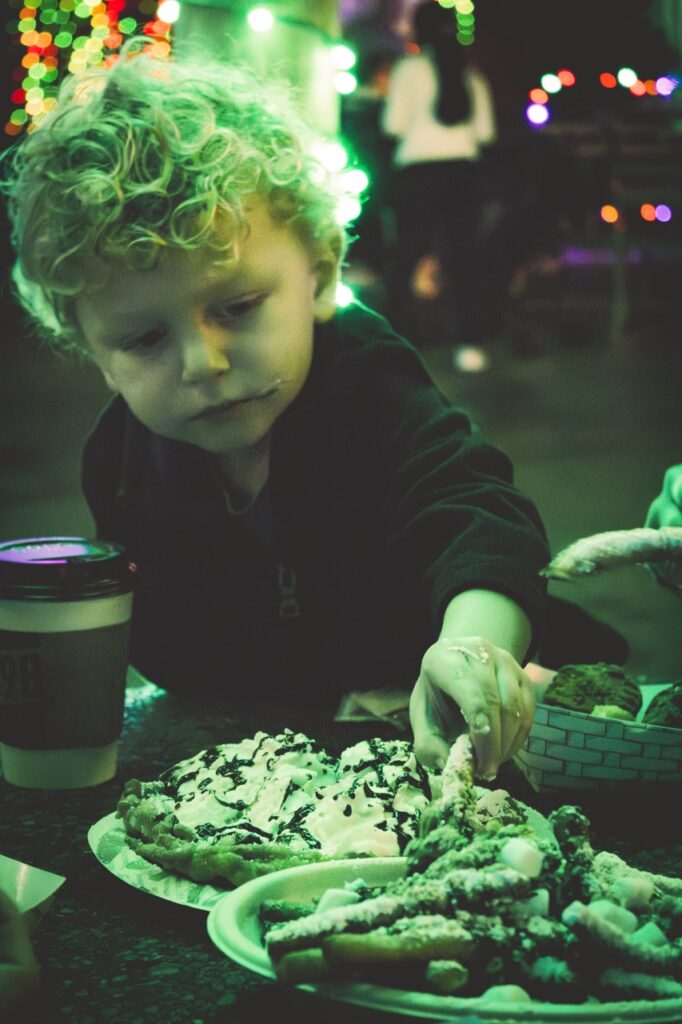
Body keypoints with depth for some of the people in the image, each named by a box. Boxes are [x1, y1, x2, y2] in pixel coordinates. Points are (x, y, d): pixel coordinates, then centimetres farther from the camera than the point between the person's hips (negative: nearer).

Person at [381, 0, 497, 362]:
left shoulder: (409, 68, -1)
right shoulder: (471, 72, 8)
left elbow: (394, 124, -3)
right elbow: (485, 132, 6)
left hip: (418, 168, -2)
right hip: (464, 168, 2)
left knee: (409, 252, 6)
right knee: (461, 254, 4)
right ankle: (466, 341, -3)